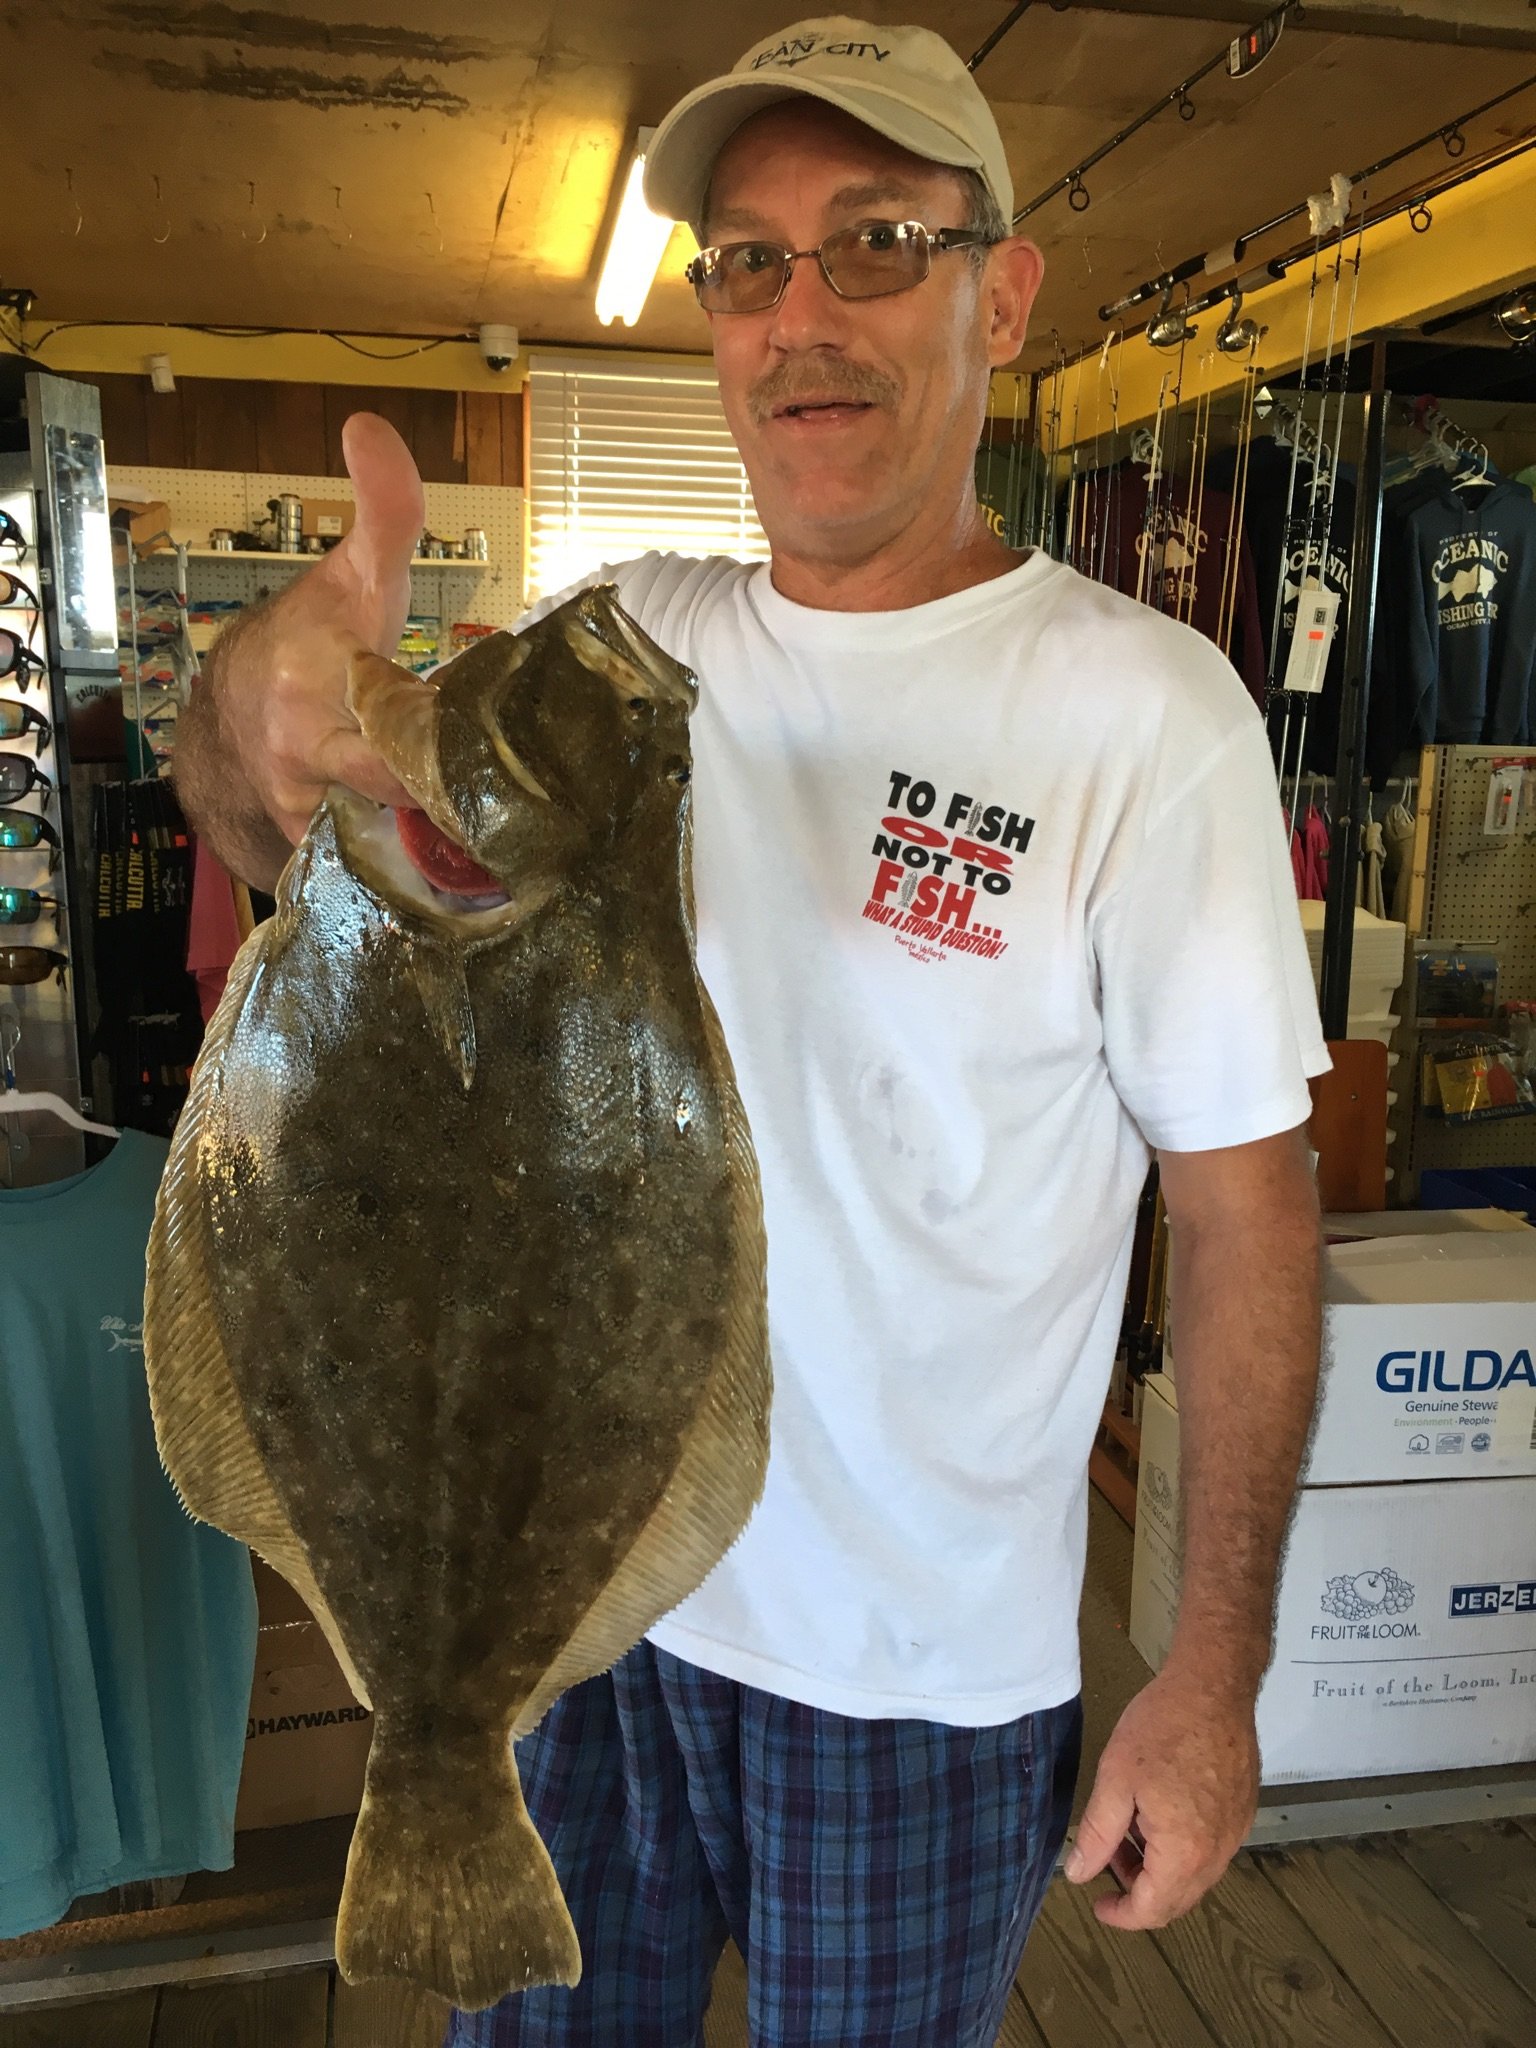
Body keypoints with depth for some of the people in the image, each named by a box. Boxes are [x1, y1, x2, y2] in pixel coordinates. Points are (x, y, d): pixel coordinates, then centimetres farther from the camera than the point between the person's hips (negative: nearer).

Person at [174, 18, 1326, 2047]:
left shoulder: (1142, 710, -16)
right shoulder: (634, 641, -2)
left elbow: (1245, 1207, -12)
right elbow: (292, 837, -10)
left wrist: (1218, 1672, -10)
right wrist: (264, 691, -35)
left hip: (918, 1661, -3)